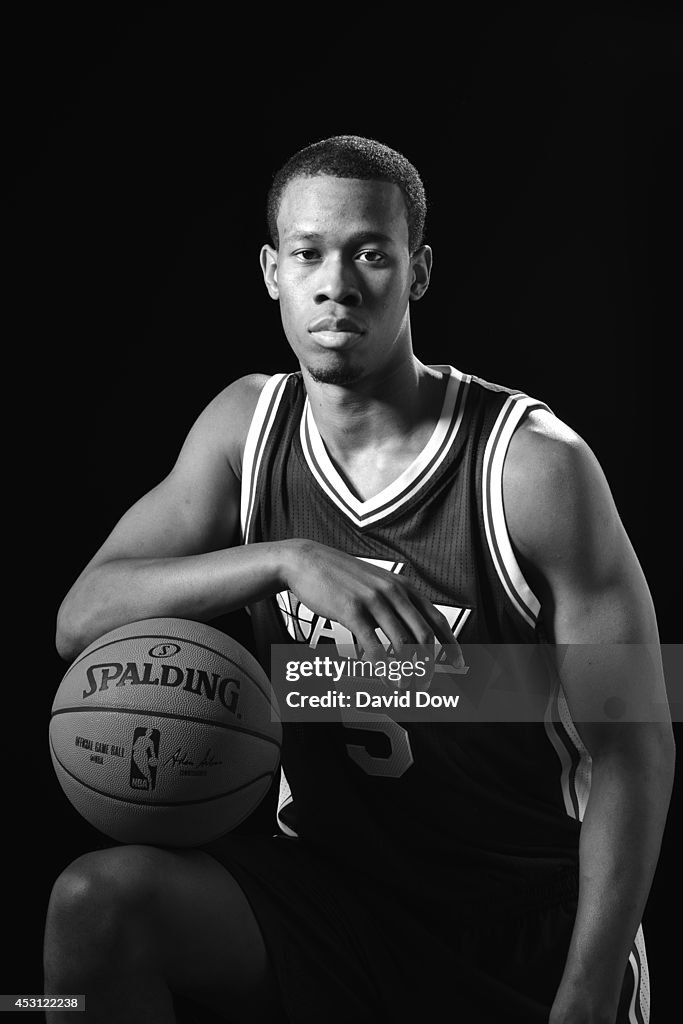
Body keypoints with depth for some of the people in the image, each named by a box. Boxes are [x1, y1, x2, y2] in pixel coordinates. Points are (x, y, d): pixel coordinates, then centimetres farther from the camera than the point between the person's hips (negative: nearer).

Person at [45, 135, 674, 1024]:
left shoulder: (536, 466, -17)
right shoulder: (247, 427, -3)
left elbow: (630, 753, -13)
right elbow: (80, 619, -10)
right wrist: (286, 560, -26)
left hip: (528, 926, -2)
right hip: (328, 887, 3)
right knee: (98, 902, -20)